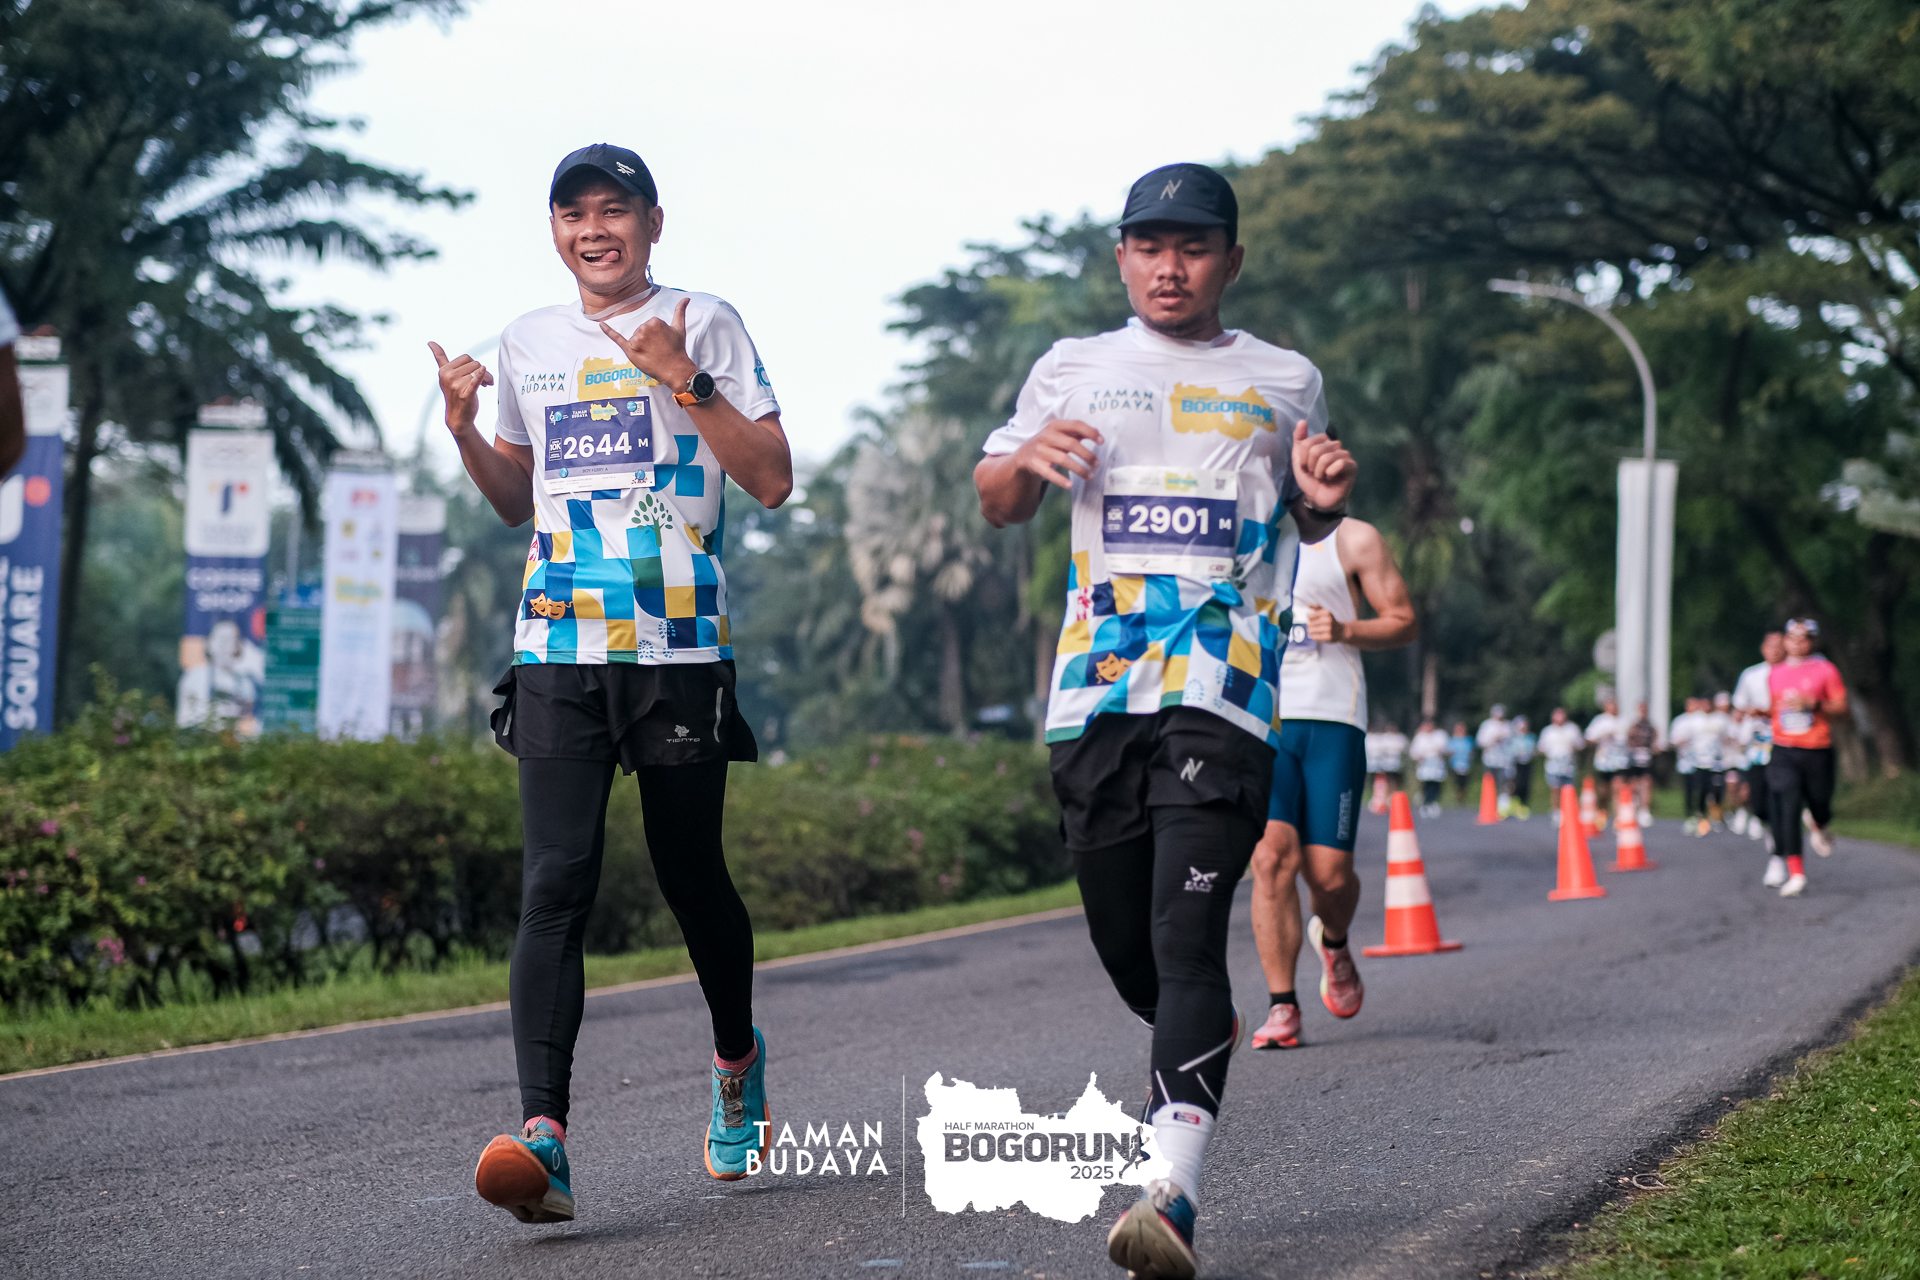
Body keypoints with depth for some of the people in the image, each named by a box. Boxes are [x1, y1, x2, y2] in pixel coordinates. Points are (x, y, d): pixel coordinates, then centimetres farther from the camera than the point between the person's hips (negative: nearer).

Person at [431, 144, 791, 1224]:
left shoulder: (705, 325, 2)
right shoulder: (529, 342, 16)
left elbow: (772, 480, -3)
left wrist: (684, 379, -13)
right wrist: (465, 430, 7)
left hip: (679, 647, -2)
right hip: (557, 650, 3)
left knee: (692, 874, 7)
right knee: (556, 881, -12)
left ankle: (738, 1057, 36)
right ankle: (543, 1134, -21)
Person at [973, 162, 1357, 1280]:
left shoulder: (1285, 382, 14)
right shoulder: (1073, 370, 16)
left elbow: (1307, 526, 26)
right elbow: (997, 504, 21)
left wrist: (1327, 497, 2)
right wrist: (1029, 462, -2)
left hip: (1226, 690, -3)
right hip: (1096, 686, 3)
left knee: (1187, 931, -16)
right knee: (1122, 933, 8)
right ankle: (1206, 1035, 42)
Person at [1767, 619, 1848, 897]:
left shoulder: (1825, 670, 0)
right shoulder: (1775, 674, 12)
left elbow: (1842, 707, -4)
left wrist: (1813, 703, -18)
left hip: (1818, 751, -2)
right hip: (1784, 751, 2)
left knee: (1820, 806, 7)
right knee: (1786, 809, -13)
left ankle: (1818, 827, 48)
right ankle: (1795, 873, -12)